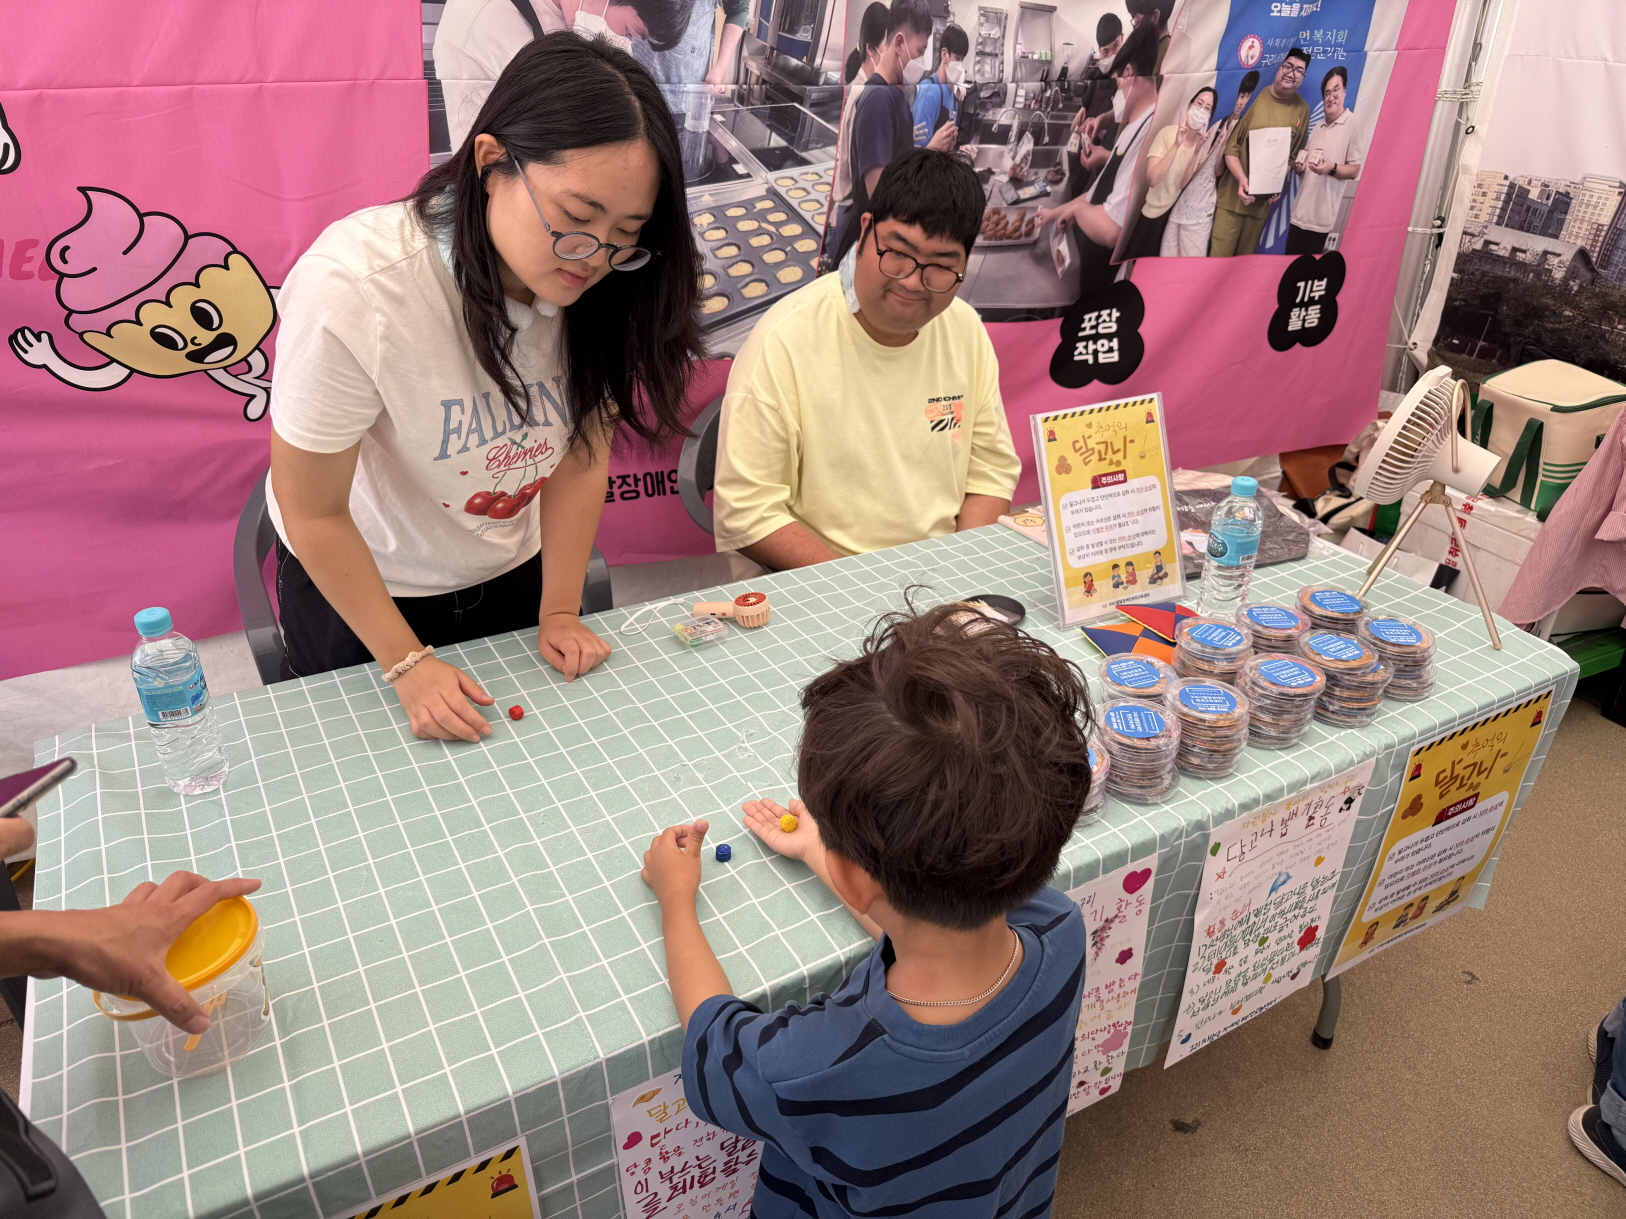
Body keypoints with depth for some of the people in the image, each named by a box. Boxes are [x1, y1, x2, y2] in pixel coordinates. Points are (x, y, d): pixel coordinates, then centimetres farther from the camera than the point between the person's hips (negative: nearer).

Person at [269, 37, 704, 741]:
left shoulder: (601, 283, -21)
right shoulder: (352, 290, -33)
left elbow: (582, 453, -9)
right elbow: (313, 513, -23)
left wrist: (560, 611, -9)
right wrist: (408, 665, -18)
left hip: (512, 573, 4)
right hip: (353, 585, -3)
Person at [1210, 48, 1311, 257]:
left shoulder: (1302, 110, 4)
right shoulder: (1256, 97, -5)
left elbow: (1293, 155, 10)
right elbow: (1231, 146, -6)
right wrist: (1241, 179, -20)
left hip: (1264, 199, 3)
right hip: (1233, 194, -3)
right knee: (1217, 257, -6)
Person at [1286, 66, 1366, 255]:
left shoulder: (1353, 124, -5)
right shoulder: (1317, 128, 18)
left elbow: (1354, 170, -7)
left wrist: (1332, 168, -25)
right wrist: (1298, 166, 4)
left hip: (1321, 218, -7)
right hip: (1299, 213, 7)